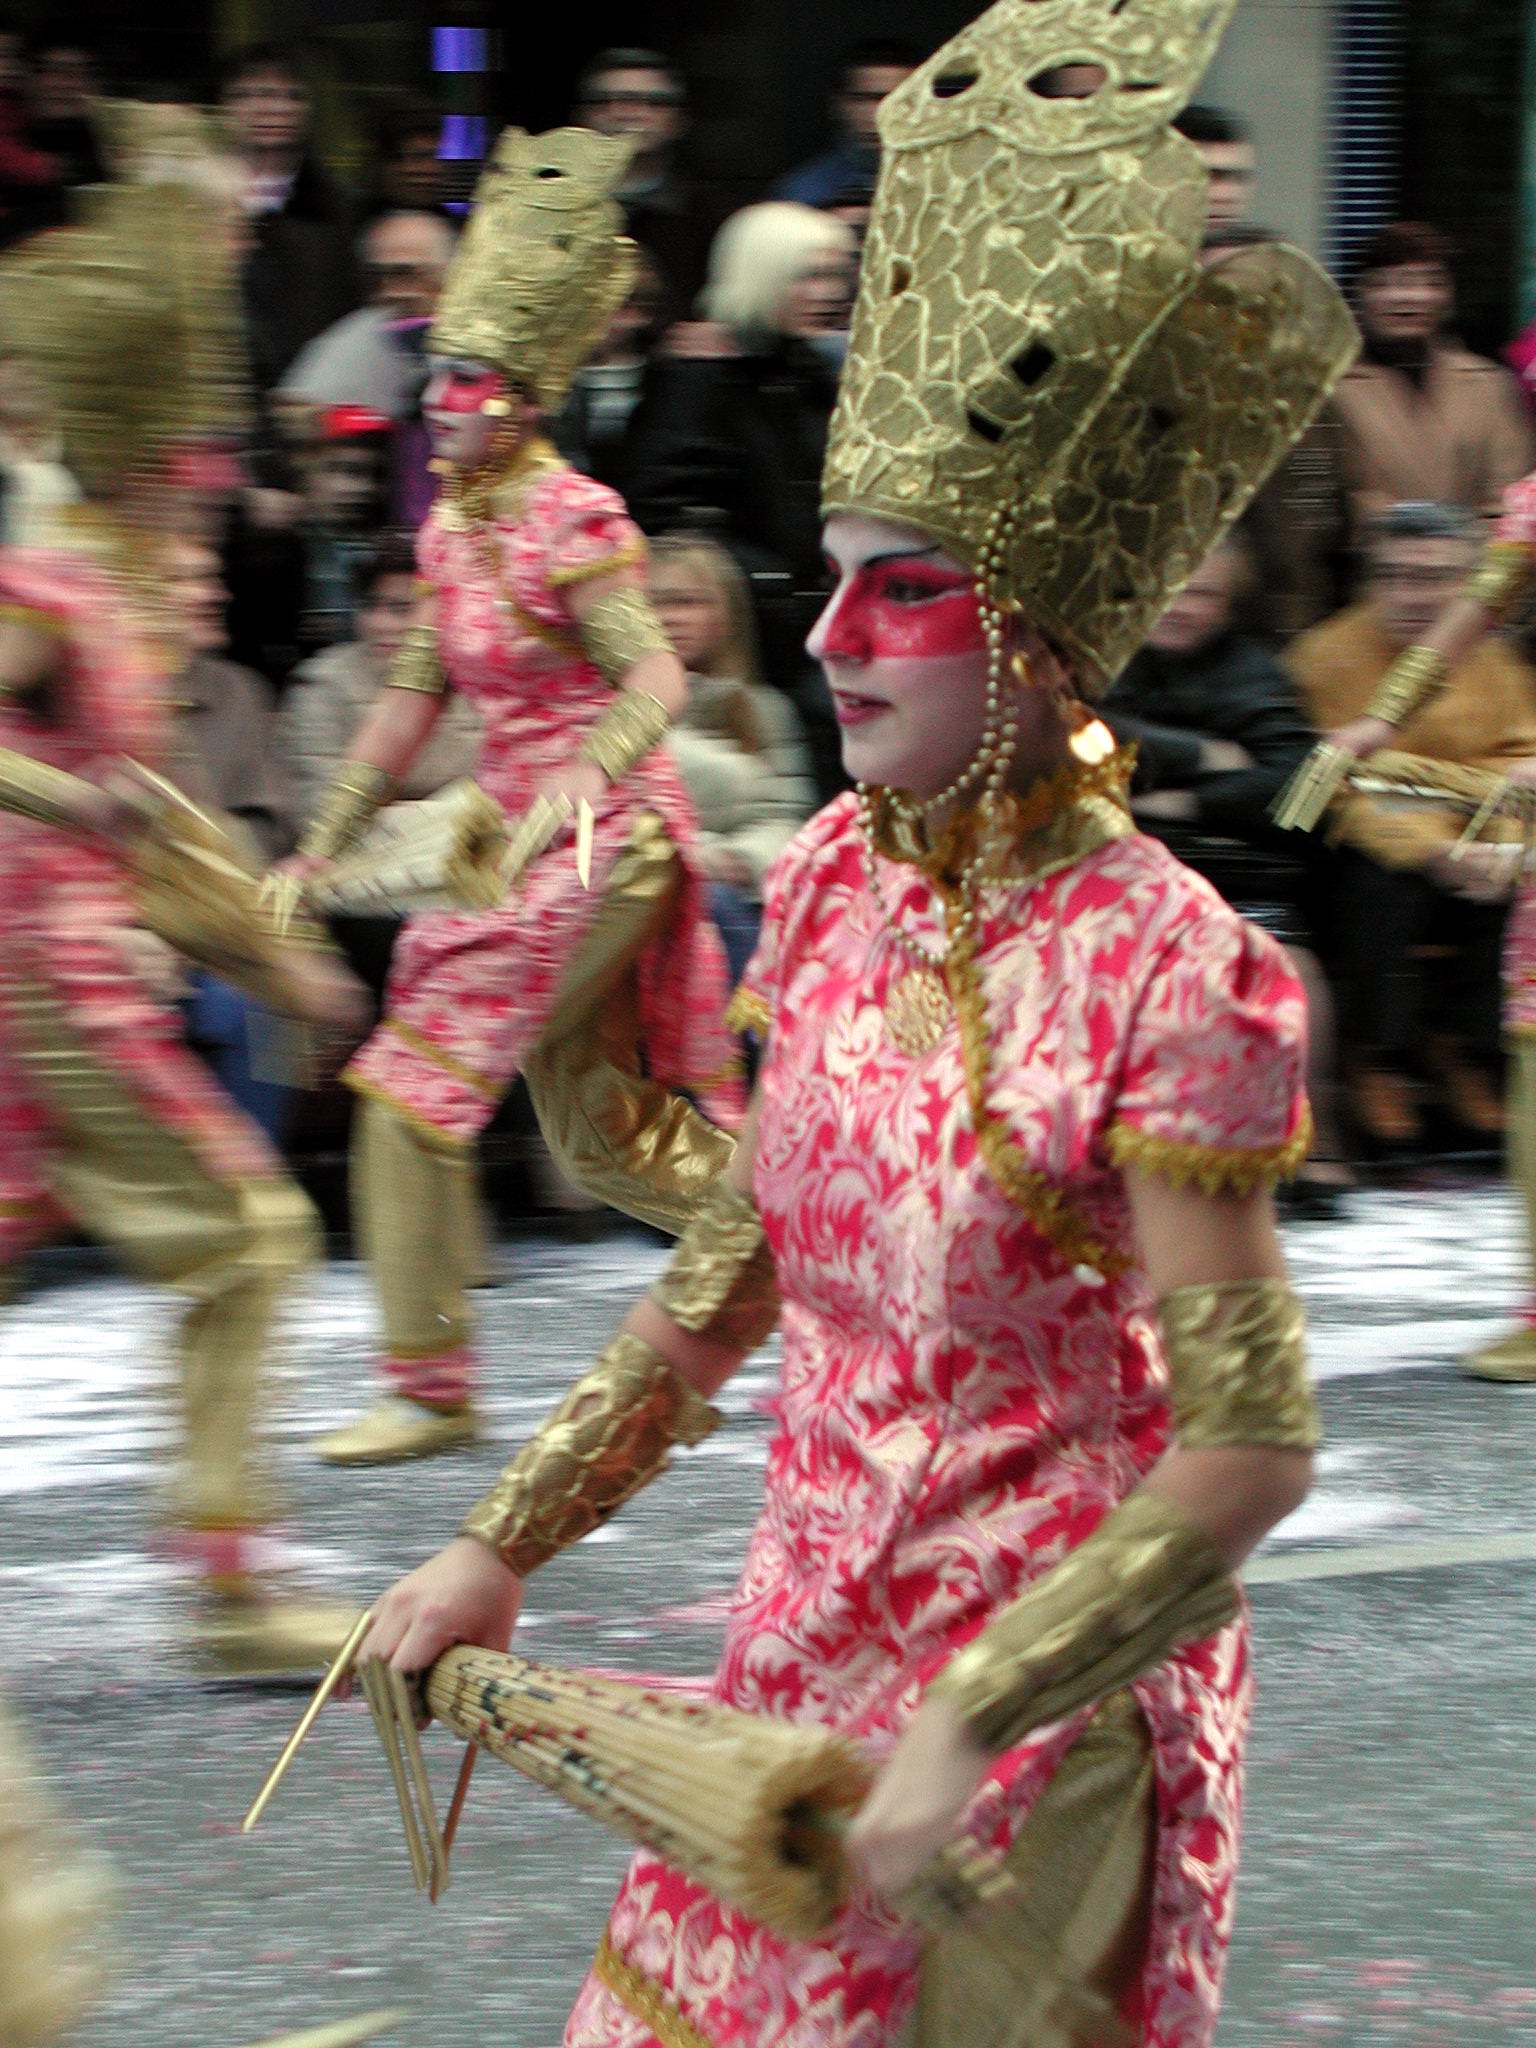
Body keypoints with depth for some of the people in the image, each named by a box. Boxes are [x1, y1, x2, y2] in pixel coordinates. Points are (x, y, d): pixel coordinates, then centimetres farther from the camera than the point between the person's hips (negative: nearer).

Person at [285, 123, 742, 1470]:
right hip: (525, 841, 9)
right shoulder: (452, 526, 10)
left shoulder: (571, 523, -15)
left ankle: (432, 1385, -4)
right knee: (598, 1129, 13)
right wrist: (324, 849, 15)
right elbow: (414, 700, 16)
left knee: (418, 1084, -11)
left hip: (603, 843, -9)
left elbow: (657, 681, -23)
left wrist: (582, 779, -41)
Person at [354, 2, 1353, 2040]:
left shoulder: (1163, 975, -21)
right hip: (807, 1642, 7)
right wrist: (500, 1549, 10)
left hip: (1037, 1706, -7)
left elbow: (1249, 1450, -20)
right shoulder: (837, 882, 0)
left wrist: (974, 1723, -24)